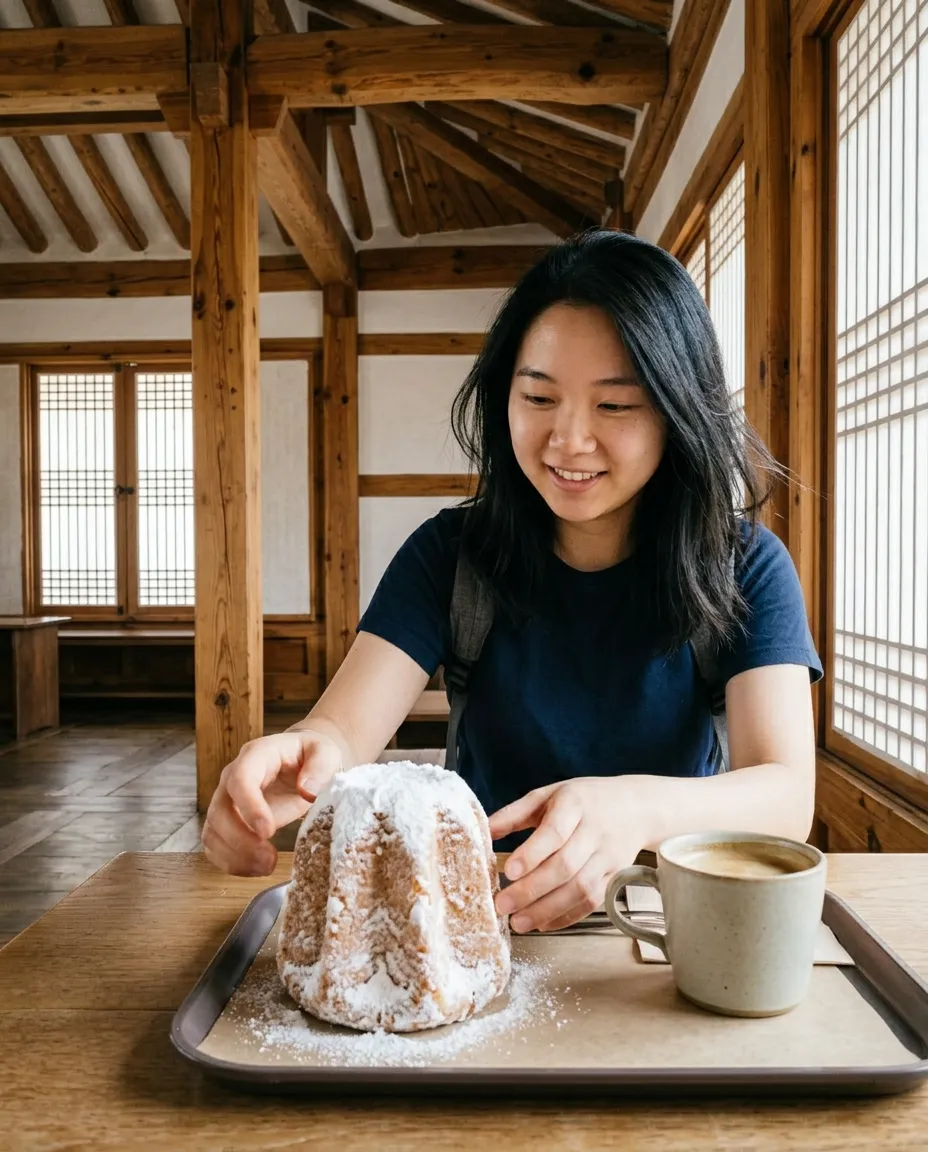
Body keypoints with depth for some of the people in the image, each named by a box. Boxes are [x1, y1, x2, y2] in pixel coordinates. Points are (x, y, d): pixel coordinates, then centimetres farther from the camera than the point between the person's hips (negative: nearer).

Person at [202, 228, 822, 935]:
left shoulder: (744, 569, -7)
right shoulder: (452, 554, -4)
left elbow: (789, 796, -18)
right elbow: (346, 727, -13)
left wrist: (639, 809, -39)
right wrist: (304, 759, -38)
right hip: (480, 905, 0)